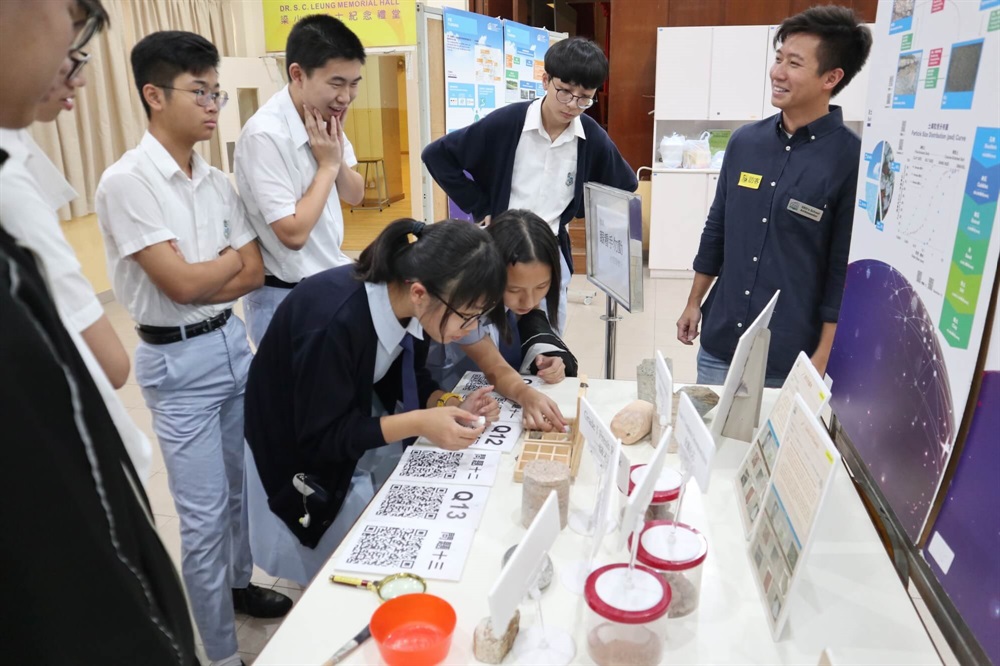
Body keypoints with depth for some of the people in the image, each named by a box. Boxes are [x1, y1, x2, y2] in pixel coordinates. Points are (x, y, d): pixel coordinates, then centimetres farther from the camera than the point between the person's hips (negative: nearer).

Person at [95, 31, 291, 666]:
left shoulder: (218, 181, 4)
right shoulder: (127, 181, -15)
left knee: (241, 487, 20)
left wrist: (202, 282, -14)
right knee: (205, 513, 3)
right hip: (178, 360, -6)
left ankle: (240, 584, 44)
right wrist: (234, 256, -3)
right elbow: (180, 284, -19)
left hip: (234, 341, 6)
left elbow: (254, 274, 2)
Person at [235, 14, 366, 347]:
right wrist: (327, 165, -16)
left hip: (333, 282, 7)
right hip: (286, 297, -7)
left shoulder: (326, 117, 0)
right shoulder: (265, 134, -23)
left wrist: (338, 158, -11)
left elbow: (355, 195, 9)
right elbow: (293, 233, -24)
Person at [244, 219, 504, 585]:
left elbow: (408, 374, -3)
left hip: (358, 413, 6)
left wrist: (449, 405, -22)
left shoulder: (406, 303, -20)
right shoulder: (333, 323, -40)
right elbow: (320, 436, -30)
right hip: (300, 446, -6)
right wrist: (418, 424, -37)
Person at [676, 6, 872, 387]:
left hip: (791, 358, -4)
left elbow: (846, 269, -10)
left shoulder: (852, 158, -11)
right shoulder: (744, 141, 3)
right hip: (718, 343, 4)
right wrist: (694, 303, 14)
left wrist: (822, 360, -10)